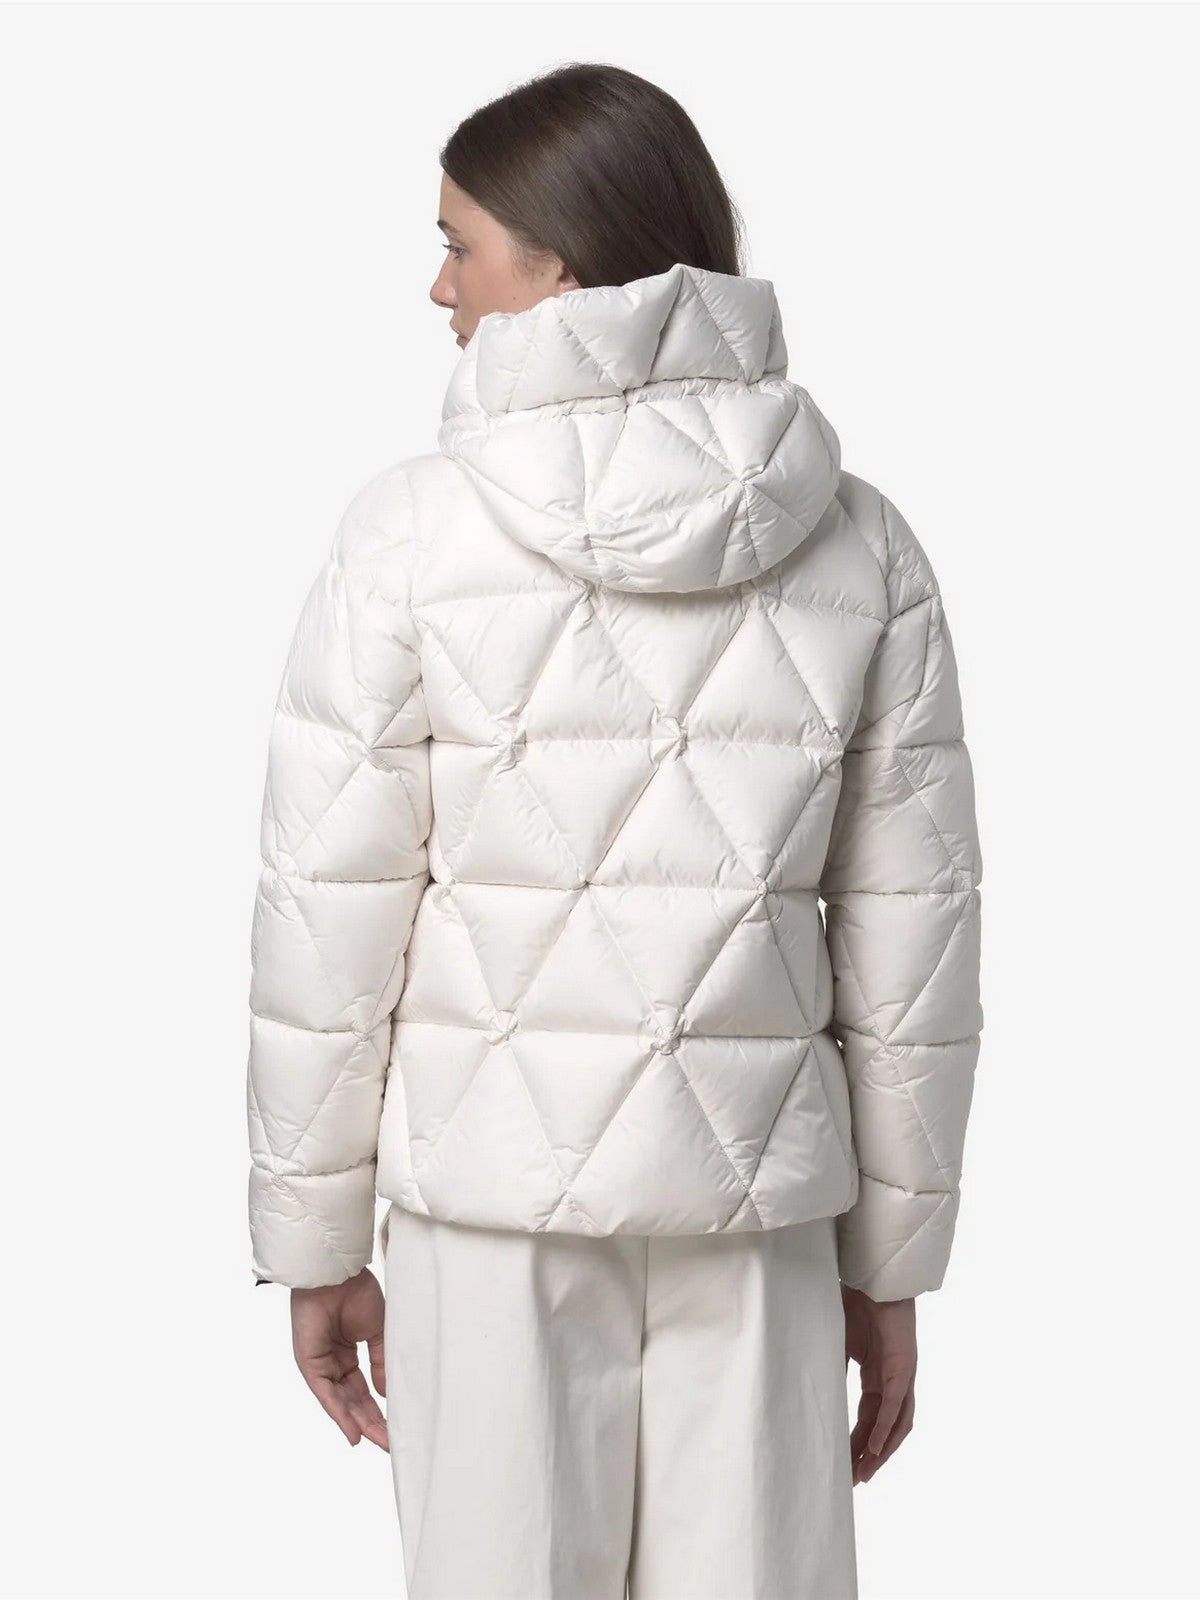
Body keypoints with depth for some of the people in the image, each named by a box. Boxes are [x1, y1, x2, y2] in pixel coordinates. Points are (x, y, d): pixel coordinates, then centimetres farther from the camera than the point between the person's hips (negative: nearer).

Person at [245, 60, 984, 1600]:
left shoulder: (412, 532, -10)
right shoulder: (863, 545, -2)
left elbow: (327, 918, -7)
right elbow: (910, 939, 0)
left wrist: (314, 1242, 5)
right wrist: (893, 1267, 10)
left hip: (494, 1191, -2)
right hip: (754, 1190, 2)